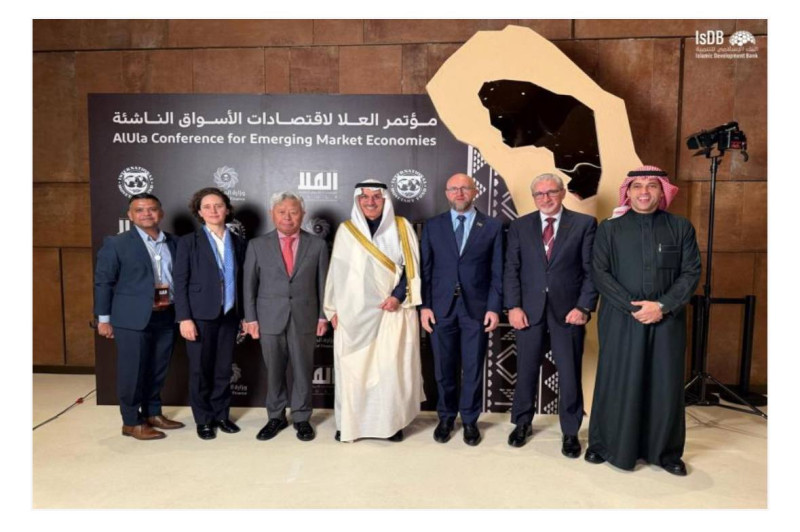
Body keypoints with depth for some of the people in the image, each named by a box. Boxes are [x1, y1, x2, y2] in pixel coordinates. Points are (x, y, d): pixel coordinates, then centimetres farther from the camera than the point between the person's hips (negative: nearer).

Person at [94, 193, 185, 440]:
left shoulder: (173, 243, 8)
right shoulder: (116, 244, -4)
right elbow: (103, 282, -3)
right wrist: (104, 318, -5)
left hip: (166, 317, 4)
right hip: (132, 318, -4)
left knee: (158, 370, 14)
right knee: (132, 371, 4)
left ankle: (153, 413, 31)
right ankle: (132, 422, 18)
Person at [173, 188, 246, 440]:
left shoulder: (237, 242, 8)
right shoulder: (189, 241, -1)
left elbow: (240, 280, 9)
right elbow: (180, 283, -6)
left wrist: (244, 313, 5)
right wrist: (184, 318, -12)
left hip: (229, 315, 3)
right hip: (201, 315, -3)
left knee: (224, 369, 11)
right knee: (200, 370, 6)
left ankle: (221, 415, 26)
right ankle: (203, 419, 21)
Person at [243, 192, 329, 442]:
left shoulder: (317, 244, 2)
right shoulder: (257, 245, 3)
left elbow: (322, 283, 3)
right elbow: (249, 284, 4)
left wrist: (323, 316, 0)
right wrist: (251, 318, 0)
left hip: (305, 319, 0)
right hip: (270, 319, 1)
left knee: (303, 370, 8)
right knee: (274, 371, 10)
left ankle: (301, 418, 24)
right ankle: (276, 417, 27)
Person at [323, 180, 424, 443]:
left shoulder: (401, 227, 2)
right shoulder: (346, 230, 5)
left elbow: (412, 266, 1)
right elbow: (337, 271, 7)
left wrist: (398, 295, -12)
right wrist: (334, 308, 4)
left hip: (392, 309, -1)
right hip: (354, 312, 1)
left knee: (391, 366, -1)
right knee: (353, 368, 3)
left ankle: (391, 422, 14)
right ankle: (350, 422, 17)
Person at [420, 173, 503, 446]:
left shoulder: (493, 226, 3)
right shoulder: (432, 226, 6)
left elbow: (497, 271, 1)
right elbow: (425, 268, 4)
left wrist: (495, 307, -6)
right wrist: (424, 305, -3)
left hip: (476, 308, -1)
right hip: (441, 307, 1)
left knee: (473, 368, 8)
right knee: (444, 368, 10)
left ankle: (470, 420, 26)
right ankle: (446, 417, 28)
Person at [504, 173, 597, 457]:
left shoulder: (585, 224, 2)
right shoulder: (520, 226, 7)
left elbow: (592, 270, -1)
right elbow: (511, 270, 4)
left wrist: (584, 307, -10)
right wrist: (513, 306, -5)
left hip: (568, 311, -1)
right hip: (529, 311, 2)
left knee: (570, 374, 7)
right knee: (526, 370, 11)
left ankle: (570, 432, 25)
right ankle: (522, 423, 31)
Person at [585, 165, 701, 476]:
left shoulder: (681, 228, 6)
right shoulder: (609, 229, 4)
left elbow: (691, 273, 1)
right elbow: (600, 273, -3)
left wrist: (662, 306, -12)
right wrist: (632, 307, -12)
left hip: (667, 320, 1)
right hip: (620, 320, -1)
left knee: (665, 386, 7)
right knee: (616, 384, 5)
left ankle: (665, 451, 23)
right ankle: (605, 445, 20)